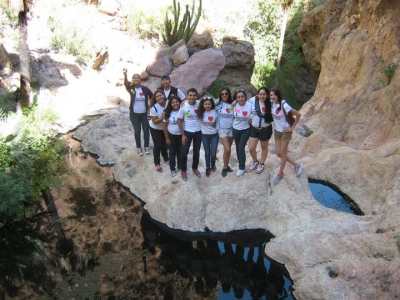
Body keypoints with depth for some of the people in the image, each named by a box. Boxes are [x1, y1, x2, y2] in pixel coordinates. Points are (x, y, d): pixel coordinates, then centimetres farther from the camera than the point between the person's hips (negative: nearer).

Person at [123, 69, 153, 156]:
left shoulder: (145, 88, -5)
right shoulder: (131, 88, -7)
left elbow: (152, 97, 9)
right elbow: (126, 84, -29)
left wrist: (150, 106, 4)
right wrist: (125, 75, -48)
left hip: (144, 113, 1)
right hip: (134, 114, -1)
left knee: (146, 130, 4)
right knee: (137, 131, 6)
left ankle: (146, 147, 22)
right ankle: (139, 148, 20)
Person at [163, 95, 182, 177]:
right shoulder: (168, 113, -12)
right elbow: (165, 126, -5)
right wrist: (167, 138, -5)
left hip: (181, 135, 1)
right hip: (171, 135, 0)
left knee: (180, 151, 15)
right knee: (172, 152, 12)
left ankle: (180, 167, 35)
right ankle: (172, 169, 26)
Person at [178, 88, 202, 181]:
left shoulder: (200, 104, -11)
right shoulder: (183, 106, -15)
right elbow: (179, 121, -8)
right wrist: (183, 135, -10)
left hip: (198, 132, 2)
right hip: (187, 132, -2)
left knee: (196, 152, 15)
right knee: (184, 152, 0)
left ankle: (195, 168, 37)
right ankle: (183, 170, 21)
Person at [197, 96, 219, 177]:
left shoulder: (215, 112, -11)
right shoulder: (200, 112, -9)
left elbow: (217, 123, 0)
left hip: (214, 135, -1)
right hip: (204, 135, 1)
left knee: (213, 153, 1)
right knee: (207, 152, 12)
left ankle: (213, 165, 31)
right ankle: (207, 168, 32)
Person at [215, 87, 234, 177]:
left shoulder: (232, 104, 0)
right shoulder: (218, 103, -6)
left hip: (231, 129, 3)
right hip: (222, 129, -3)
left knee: (228, 149, 10)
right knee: (227, 149, -10)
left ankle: (227, 166, 27)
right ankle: (225, 167, 9)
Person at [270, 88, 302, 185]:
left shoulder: (284, 105, -23)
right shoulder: (272, 103, -6)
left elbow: (298, 114, -20)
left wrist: (292, 127, -16)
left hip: (285, 131, -6)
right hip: (276, 131, 7)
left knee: (283, 153, 5)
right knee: (279, 153, 8)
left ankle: (280, 174, 22)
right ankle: (296, 165, 28)